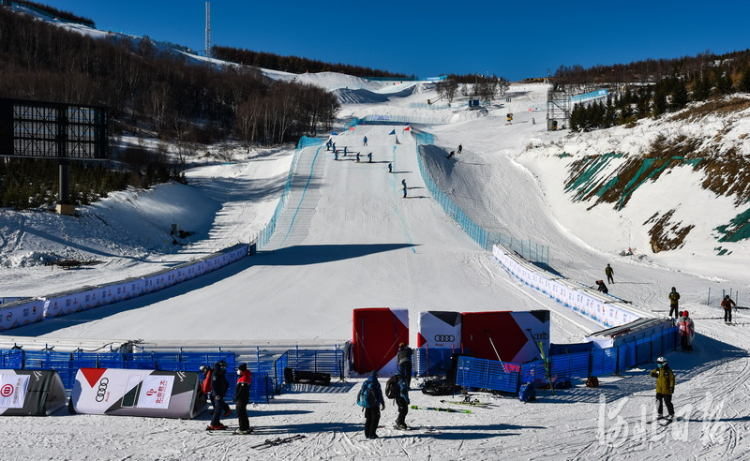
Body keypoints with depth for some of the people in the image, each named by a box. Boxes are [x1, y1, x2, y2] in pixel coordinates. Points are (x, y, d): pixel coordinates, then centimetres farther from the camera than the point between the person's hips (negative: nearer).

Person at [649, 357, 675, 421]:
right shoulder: (657, 370, 5)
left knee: (668, 402, 1)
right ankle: (660, 414, 18)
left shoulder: (668, 371, -11)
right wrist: (653, 374, -6)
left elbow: (672, 379, -11)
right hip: (659, 390, 5)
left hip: (666, 390, -5)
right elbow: (651, 373, 18)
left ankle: (671, 414, 15)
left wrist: (672, 387, -18)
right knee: (659, 402, 6)